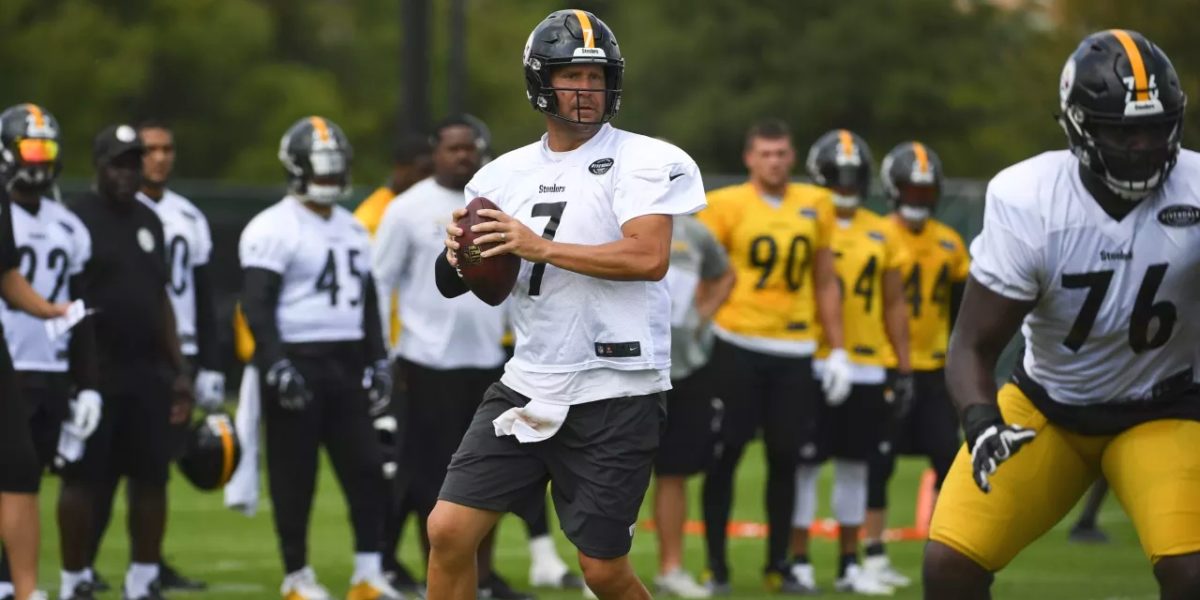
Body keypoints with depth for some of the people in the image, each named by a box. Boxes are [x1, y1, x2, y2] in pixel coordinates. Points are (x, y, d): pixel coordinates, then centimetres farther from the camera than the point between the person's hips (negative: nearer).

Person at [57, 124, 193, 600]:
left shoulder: (149, 222, 15)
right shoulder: (76, 220, -7)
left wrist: (178, 370, 16)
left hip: (147, 372, 6)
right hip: (93, 375, -6)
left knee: (151, 478, 6)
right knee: (83, 480, -1)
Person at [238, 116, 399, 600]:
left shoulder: (352, 230, 16)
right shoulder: (274, 229, -8)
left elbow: (368, 302, 22)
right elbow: (257, 305, -14)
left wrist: (377, 362, 14)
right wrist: (276, 367, -22)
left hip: (346, 364, 7)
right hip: (298, 362, -7)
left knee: (366, 468, 1)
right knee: (295, 475, -1)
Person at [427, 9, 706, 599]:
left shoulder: (641, 161, -5)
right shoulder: (504, 174, 10)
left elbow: (649, 258, -20)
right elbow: (452, 285, 15)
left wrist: (542, 247, -19)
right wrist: (458, 255, -8)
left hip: (614, 391, -5)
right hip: (526, 387, 5)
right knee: (448, 530, -3)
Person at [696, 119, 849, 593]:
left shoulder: (815, 207, 9)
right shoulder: (726, 206, -3)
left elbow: (825, 283, 16)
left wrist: (838, 350, 13)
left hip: (794, 349, 3)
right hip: (738, 345, -3)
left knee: (786, 459, 6)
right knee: (725, 455, -1)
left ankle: (778, 564, 16)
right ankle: (715, 564, 6)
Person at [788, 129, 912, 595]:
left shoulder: (882, 235, 10)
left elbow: (894, 306, 14)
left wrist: (904, 369, 9)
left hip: (867, 366, 4)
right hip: (813, 362, -4)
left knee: (855, 465, 9)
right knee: (805, 463, -1)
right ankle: (798, 561, 4)